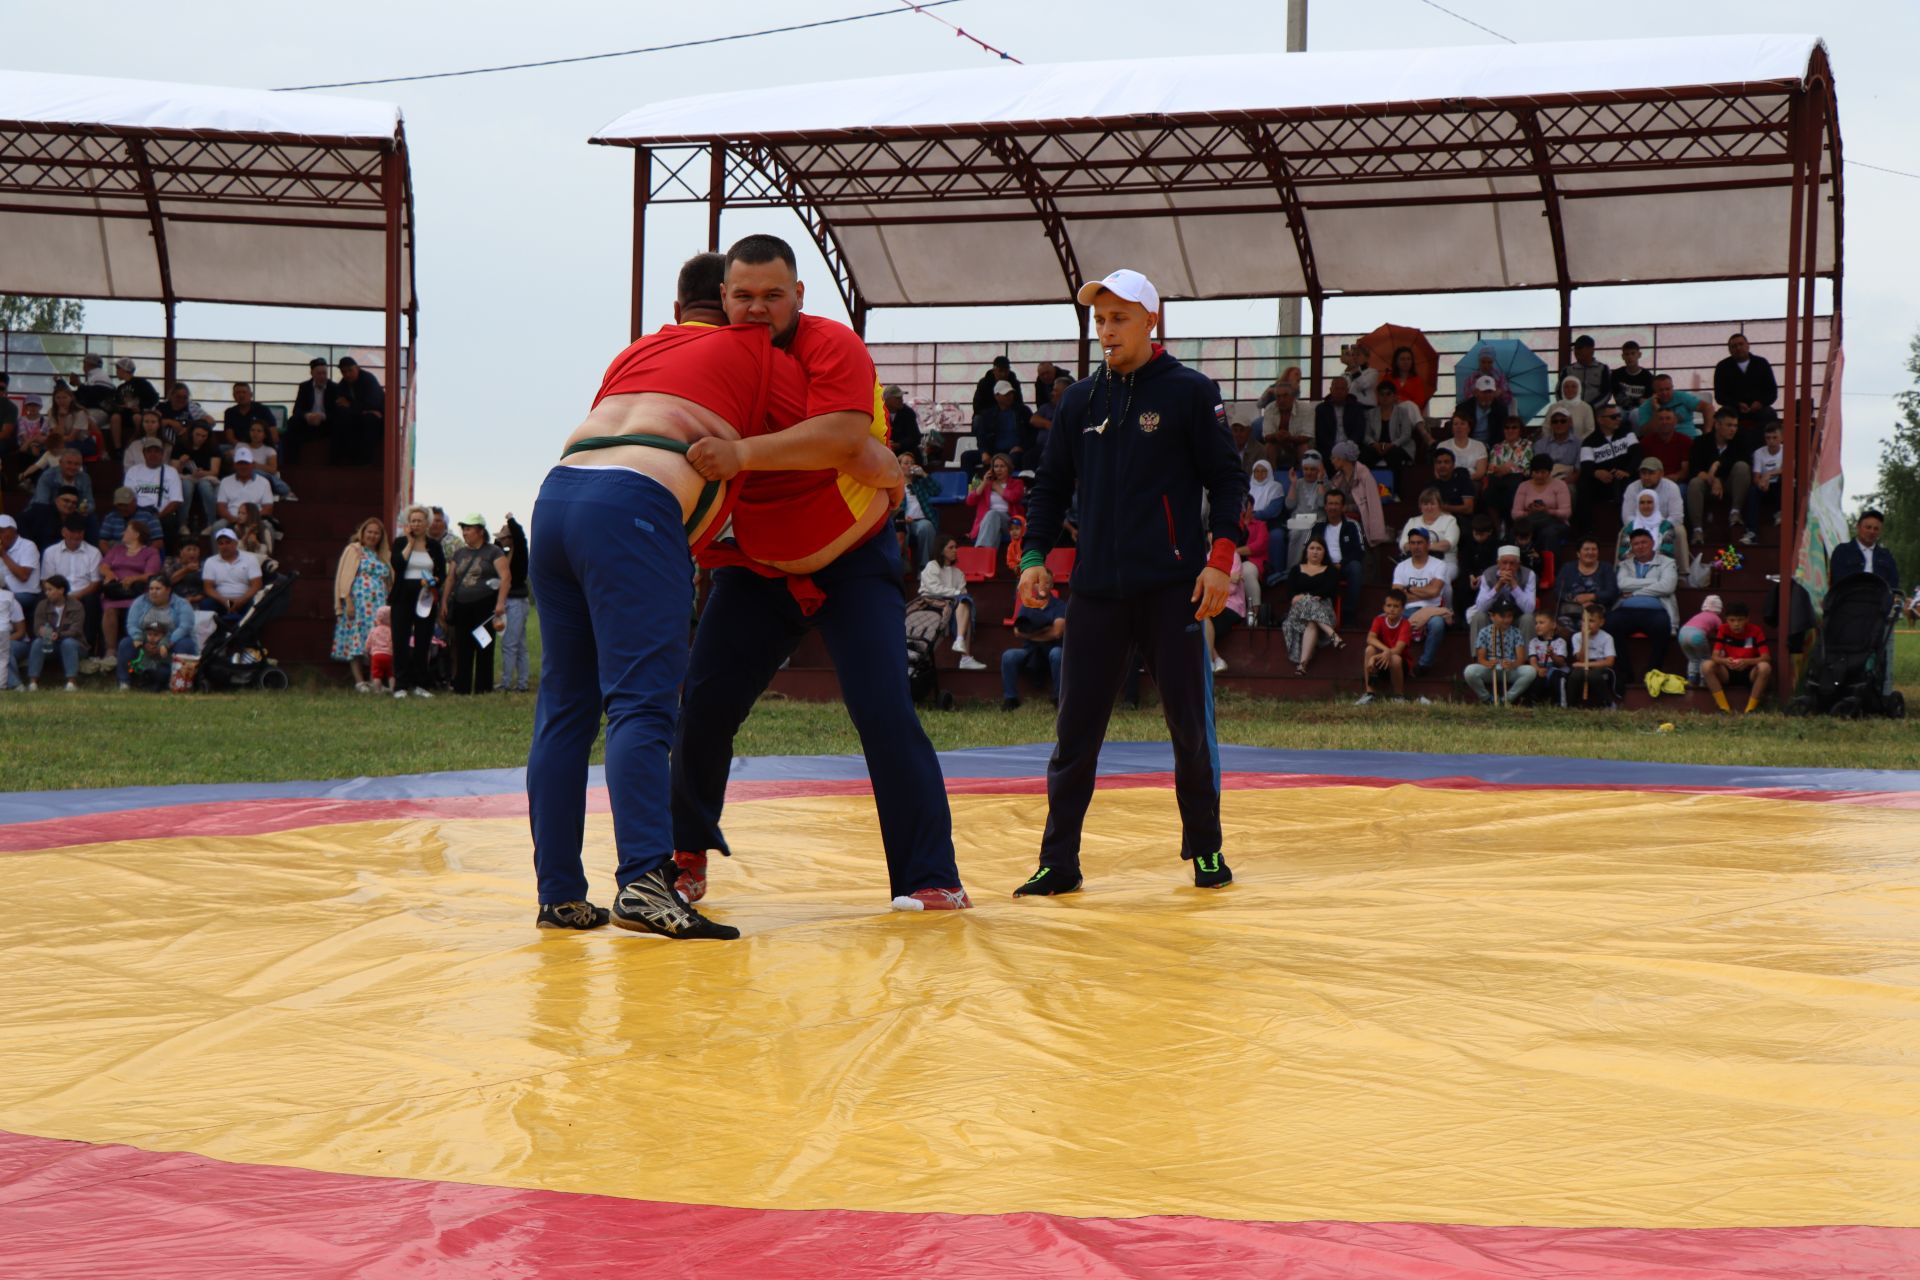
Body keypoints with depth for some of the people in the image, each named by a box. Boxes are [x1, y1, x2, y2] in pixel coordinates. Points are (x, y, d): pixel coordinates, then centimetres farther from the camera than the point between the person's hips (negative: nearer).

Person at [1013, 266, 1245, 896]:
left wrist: (1220, 559, -11)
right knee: (1075, 730, 1)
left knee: (1190, 726, 1)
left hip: (1172, 587, -3)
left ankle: (1205, 849, 16)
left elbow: (1227, 481, -1)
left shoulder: (1189, 392, 0)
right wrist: (1034, 554, 3)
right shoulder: (1081, 400, 11)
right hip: (1096, 590, 4)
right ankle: (1059, 861, 6)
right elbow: (1050, 485, 16)